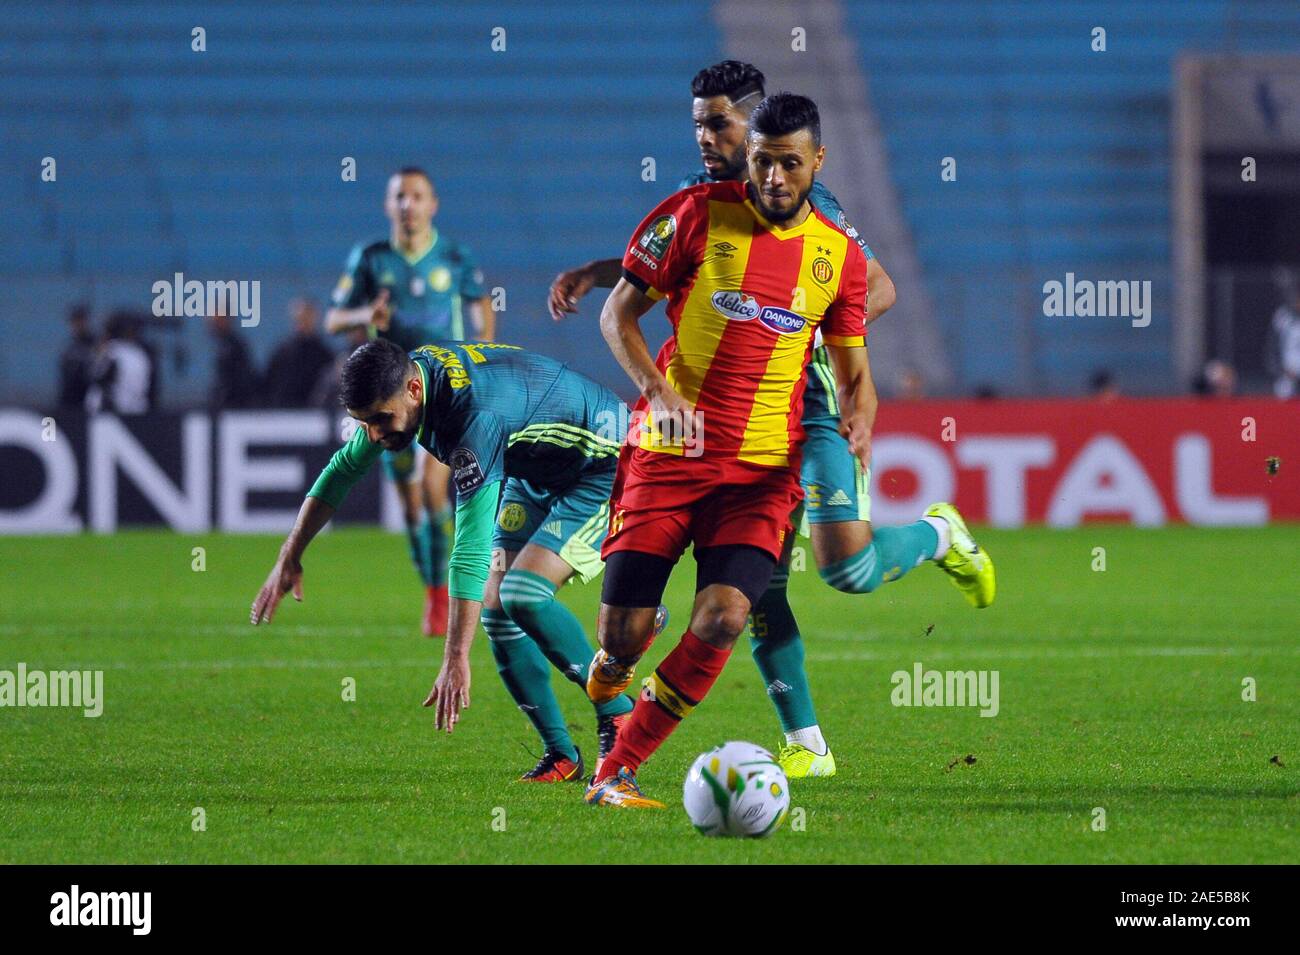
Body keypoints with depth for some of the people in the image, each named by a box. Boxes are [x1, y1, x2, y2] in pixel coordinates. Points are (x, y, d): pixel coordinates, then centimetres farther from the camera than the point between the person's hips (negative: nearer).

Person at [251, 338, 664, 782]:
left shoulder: (476, 415, -38)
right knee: (497, 610, -3)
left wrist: (456, 660, -41)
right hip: (535, 474, 9)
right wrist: (290, 557, 7)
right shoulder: (397, 384, -11)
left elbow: (471, 549, -40)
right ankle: (561, 754, 3)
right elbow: (345, 468, 8)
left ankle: (618, 715, -10)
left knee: (522, 594, -24)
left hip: (604, 468, -9)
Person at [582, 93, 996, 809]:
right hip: (669, 453, -1)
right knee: (623, 637, -8)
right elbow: (619, 312, 3)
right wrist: (656, 390, -14)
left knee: (722, 621, -21)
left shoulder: (839, 255, 7)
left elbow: (853, 373, 15)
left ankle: (616, 773, -9)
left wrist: (858, 423, -8)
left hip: (764, 467, 1)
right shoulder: (697, 215, -2)